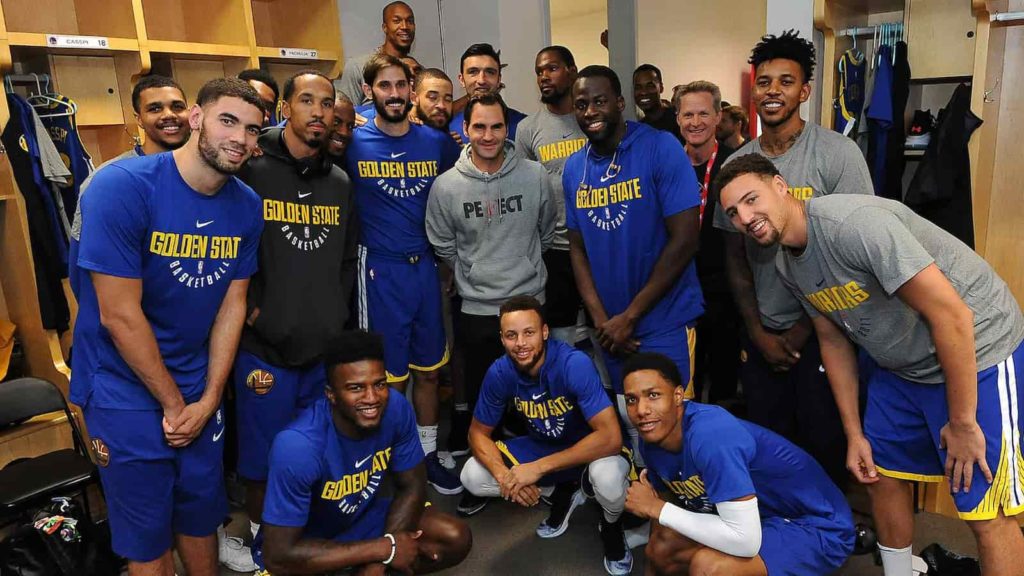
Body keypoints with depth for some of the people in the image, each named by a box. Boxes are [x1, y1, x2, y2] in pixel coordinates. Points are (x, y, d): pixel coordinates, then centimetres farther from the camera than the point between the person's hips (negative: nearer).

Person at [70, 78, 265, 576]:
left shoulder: (247, 206, -5)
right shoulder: (122, 186, -21)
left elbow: (232, 305, 0)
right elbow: (119, 315, -20)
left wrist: (208, 400, -3)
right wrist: (173, 404, -11)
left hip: (199, 388, 5)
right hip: (125, 387, -4)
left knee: (201, 515, 19)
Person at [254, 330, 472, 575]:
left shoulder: (396, 408, -22)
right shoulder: (298, 445, -35)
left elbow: (412, 487, -9)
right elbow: (279, 554, -30)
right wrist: (385, 548, -27)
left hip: (364, 517, 4)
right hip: (304, 545, -4)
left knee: (456, 539, -11)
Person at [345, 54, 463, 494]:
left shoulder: (437, 142, 5)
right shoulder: (353, 143, -4)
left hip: (425, 266, 3)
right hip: (380, 271, -3)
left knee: (428, 370, 12)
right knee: (390, 377, 4)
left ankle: (428, 456, 29)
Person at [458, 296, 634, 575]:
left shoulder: (574, 364, -32)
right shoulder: (499, 373, -17)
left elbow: (611, 438, -37)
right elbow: (478, 433, -5)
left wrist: (539, 468, -36)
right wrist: (503, 475, -26)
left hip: (591, 449, -5)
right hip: (542, 446, 5)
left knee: (607, 476, -38)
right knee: (472, 476, -12)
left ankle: (611, 526, 0)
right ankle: (562, 493, 9)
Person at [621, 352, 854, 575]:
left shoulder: (710, 434, -33)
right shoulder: (652, 440, -7)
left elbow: (745, 540, -32)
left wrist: (657, 508, -25)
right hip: (764, 517, 8)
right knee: (660, 549, 3)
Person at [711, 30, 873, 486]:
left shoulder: (838, 154, -9)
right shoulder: (736, 164, 2)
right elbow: (735, 255, 5)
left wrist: (803, 330, -8)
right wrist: (758, 333, -1)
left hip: (820, 329, -3)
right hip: (760, 333, 3)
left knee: (823, 440, 5)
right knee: (768, 438, 12)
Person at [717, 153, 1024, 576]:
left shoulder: (854, 223, -28)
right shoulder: (787, 264, -1)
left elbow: (952, 315, -27)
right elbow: (834, 340, 9)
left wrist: (962, 423, -19)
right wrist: (854, 434, 8)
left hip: (977, 352, -7)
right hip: (901, 366, 8)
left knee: (986, 514, -3)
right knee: (880, 476, 13)